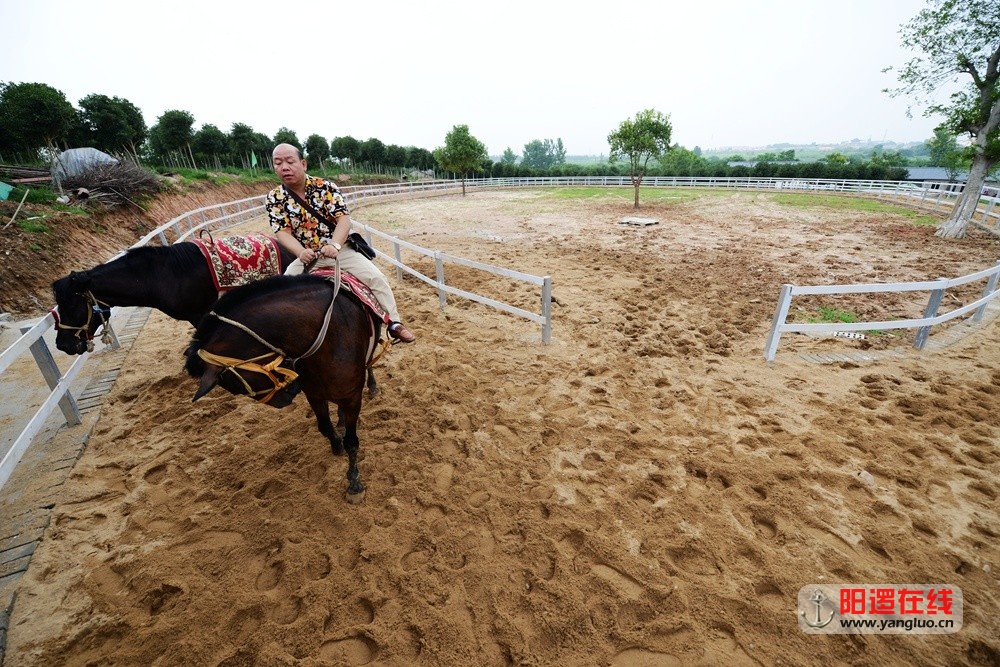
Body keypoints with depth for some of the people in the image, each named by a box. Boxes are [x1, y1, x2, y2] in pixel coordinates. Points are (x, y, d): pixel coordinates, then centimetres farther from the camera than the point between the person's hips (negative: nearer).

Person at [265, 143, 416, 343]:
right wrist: (301, 252, -31)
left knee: (376, 277, -15)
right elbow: (283, 232, -9)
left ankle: (394, 323, -2)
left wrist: (334, 245, -33)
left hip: (340, 250, -2)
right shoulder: (274, 199, -3)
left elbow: (344, 218, -16)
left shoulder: (325, 186, -8)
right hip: (306, 256, 2)